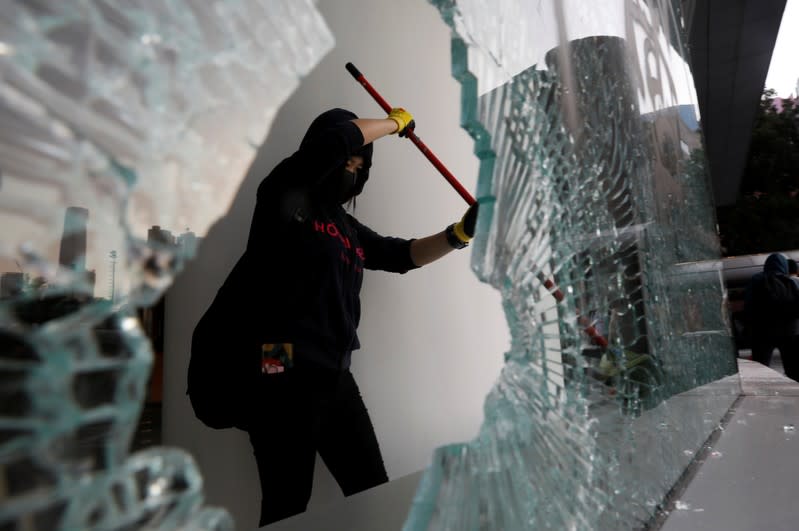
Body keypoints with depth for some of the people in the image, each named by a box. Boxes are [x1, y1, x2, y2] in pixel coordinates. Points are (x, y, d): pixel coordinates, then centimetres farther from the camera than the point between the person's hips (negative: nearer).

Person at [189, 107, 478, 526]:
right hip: (283, 377, -7)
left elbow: (407, 255, 20)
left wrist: (460, 233, 6)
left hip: (335, 376, 7)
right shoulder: (286, 196, -1)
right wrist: (394, 123, 4)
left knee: (375, 494, 12)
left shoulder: (350, 230, 18)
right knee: (288, 507, 1)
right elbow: (340, 137, -13)